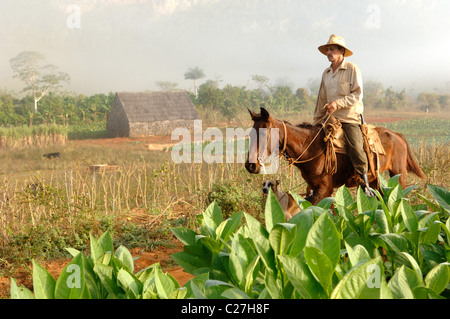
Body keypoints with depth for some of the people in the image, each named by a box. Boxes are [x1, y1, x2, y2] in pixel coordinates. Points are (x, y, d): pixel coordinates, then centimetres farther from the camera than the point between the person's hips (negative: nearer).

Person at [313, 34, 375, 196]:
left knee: (356, 148, -21)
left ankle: (365, 185, -11)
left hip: (350, 118, -6)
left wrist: (338, 103, -22)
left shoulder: (352, 69, -4)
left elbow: (357, 95, -10)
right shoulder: (326, 73, 15)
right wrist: (317, 122, 21)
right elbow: (322, 100, 22)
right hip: (331, 119, 6)